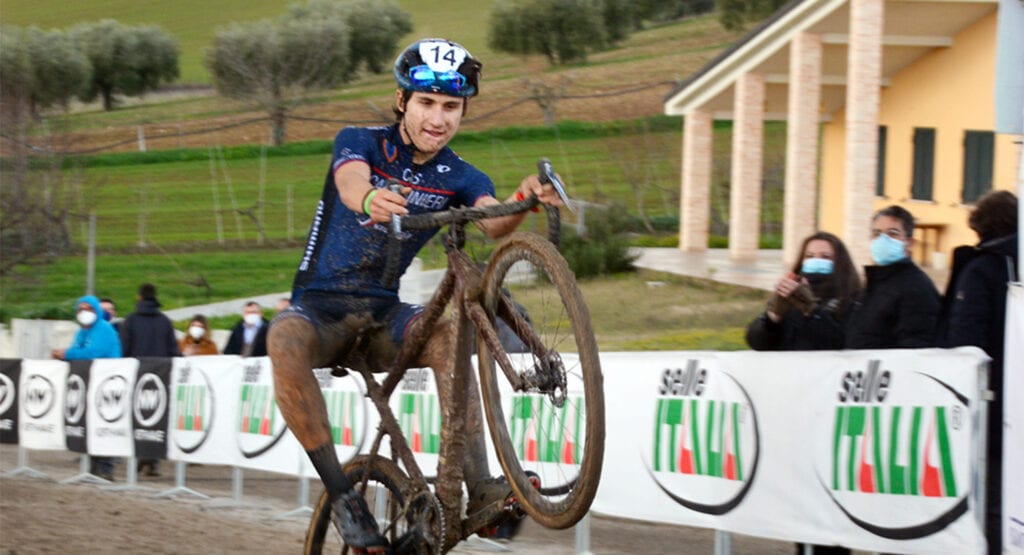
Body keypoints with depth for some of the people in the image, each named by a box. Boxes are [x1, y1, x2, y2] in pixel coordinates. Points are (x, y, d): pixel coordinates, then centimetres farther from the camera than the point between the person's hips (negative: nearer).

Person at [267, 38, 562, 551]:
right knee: (286, 340, -37)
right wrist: (372, 200, -58)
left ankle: (474, 485, -38)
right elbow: (351, 186, -32)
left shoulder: (459, 177, 0)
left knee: (447, 334, -31)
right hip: (321, 305, -2)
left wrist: (523, 202, -47)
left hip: (383, 312, 3)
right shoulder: (360, 142, -8)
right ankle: (342, 494, -32)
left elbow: (492, 222, -22)